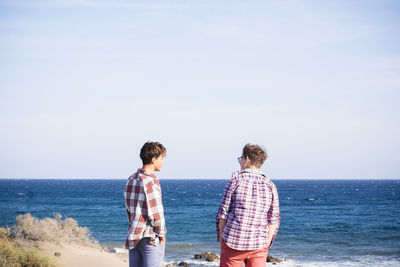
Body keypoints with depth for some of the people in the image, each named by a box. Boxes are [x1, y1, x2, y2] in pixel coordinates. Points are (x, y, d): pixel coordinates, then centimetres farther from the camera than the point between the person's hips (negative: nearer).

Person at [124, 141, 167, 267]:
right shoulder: (150, 181, -16)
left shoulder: (131, 180, 10)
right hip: (150, 238, -8)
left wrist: (134, 229, 16)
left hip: (133, 236, 8)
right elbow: (155, 211, -17)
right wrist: (161, 233, -5)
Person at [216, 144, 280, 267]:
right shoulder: (270, 186, 6)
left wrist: (221, 239, 5)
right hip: (258, 245, 3)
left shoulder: (235, 180, -3)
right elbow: (274, 220, 5)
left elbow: (223, 213, -4)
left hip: (233, 243, -2)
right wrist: (266, 245, 11)